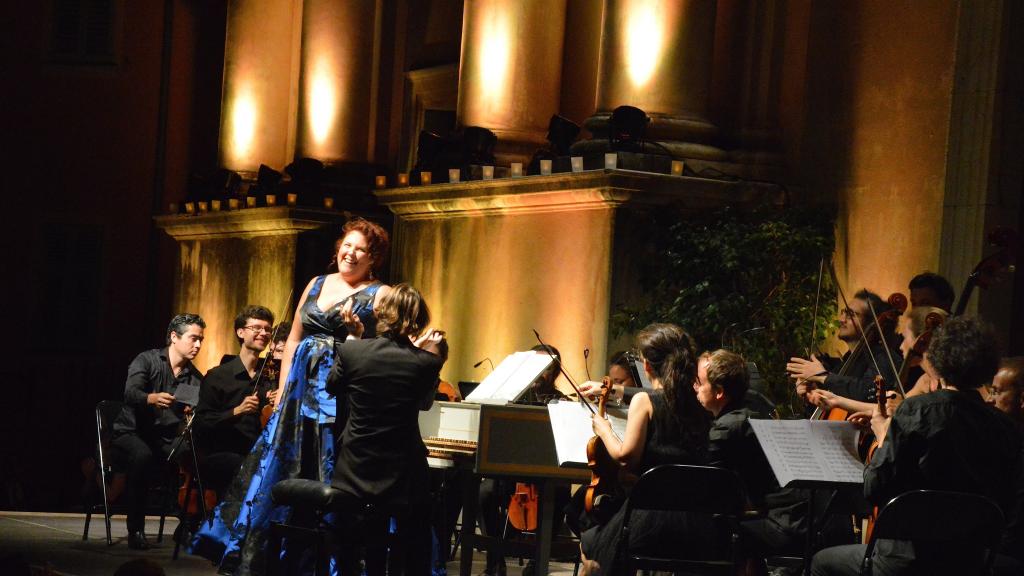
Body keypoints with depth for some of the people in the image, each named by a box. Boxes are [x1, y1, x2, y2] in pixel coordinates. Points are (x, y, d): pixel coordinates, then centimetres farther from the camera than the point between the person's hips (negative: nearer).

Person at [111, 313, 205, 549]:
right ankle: (135, 530, -28)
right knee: (142, 455, -38)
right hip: (132, 434, -4)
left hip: (168, 440, 4)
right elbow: (131, 393, -21)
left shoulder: (195, 378, 11)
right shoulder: (147, 360, -2)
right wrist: (151, 398, -44)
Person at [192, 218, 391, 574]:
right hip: (302, 388, 6)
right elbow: (293, 340, 17)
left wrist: (356, 333, -22)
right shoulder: (317, 285, 14)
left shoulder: (380, 296, -2)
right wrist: (282, 390, 12)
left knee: (329, 475, -4)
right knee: (282, 467, 8)